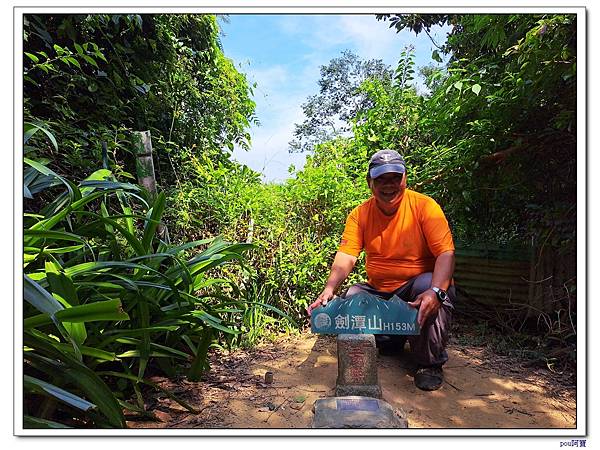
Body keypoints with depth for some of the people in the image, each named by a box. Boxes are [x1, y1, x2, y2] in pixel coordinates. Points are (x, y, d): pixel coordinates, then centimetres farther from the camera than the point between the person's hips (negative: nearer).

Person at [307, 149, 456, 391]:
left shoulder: (424, 206, -14)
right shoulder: (359, 214, -6)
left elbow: (446, 253, -21)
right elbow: (346, 257, -14)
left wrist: (435, 291, -39)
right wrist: (329, 289, -32)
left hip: (416, 284, -3)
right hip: (378, 290, 4)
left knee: (429, 286, -33)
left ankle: (430, 363, -10)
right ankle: (391, 339, 13)